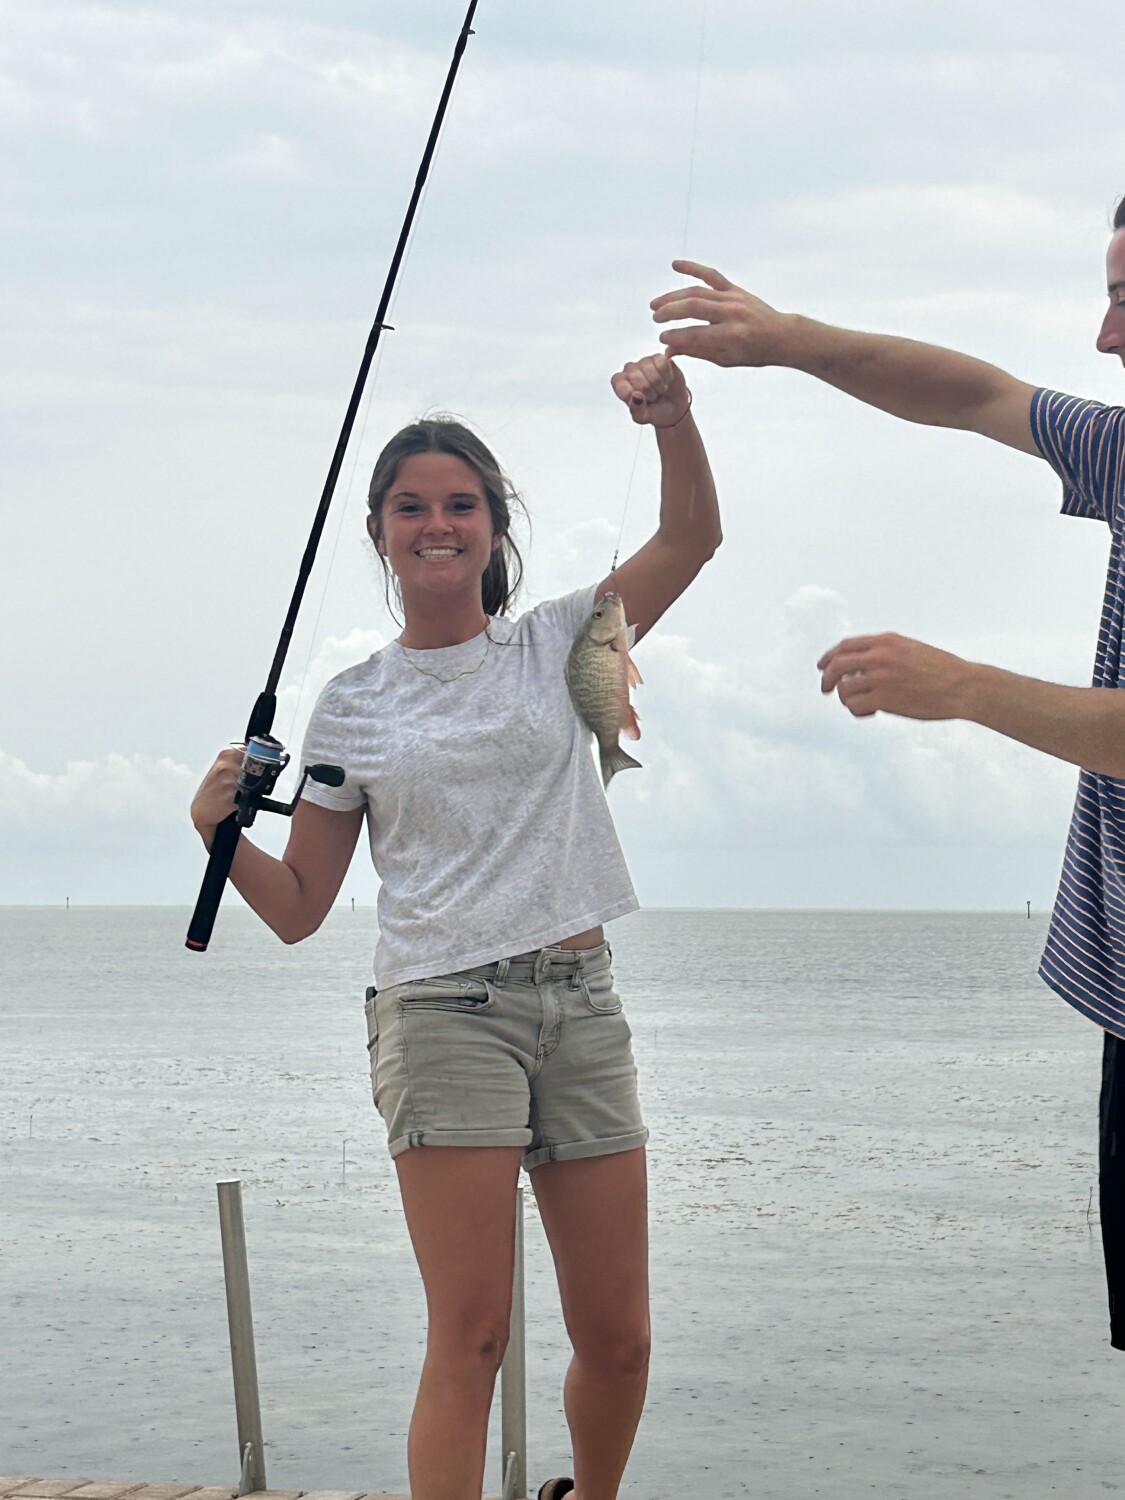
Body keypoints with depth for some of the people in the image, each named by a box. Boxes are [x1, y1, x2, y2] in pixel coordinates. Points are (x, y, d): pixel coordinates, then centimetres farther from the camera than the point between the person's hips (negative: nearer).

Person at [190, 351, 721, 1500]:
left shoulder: (555, 646, 10)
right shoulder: (354, 705, 8)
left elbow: (693, 536, 2)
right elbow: (298, 908, 9)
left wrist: (670, 416, -14)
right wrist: (221, 832, -10)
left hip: (579, 1004, 2)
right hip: (442, 1008, -2)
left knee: (617, 1337, 6)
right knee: (470, 1335, -12)